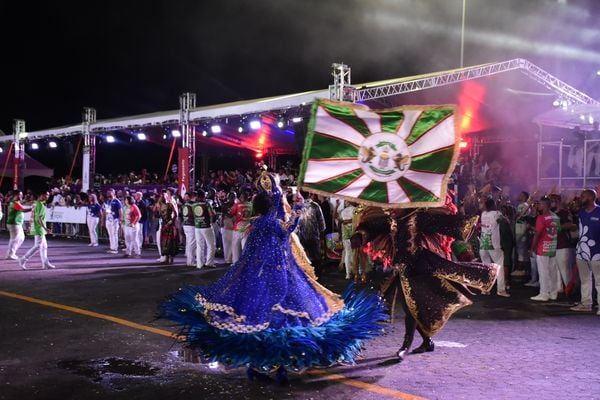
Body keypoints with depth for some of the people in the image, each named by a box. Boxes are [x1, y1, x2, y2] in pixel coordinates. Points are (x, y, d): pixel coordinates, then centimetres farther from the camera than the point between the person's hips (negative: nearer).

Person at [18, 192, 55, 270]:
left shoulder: (35, 203, 12)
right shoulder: (41, 205, -18)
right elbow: (39, 218, -23)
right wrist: (45, 228, -20)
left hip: (38, 229, 10)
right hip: (39, 229, -10)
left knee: (44, 246, 12)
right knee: (37, 247, -5)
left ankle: (45, 263, 16)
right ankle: (23, 260, 0)